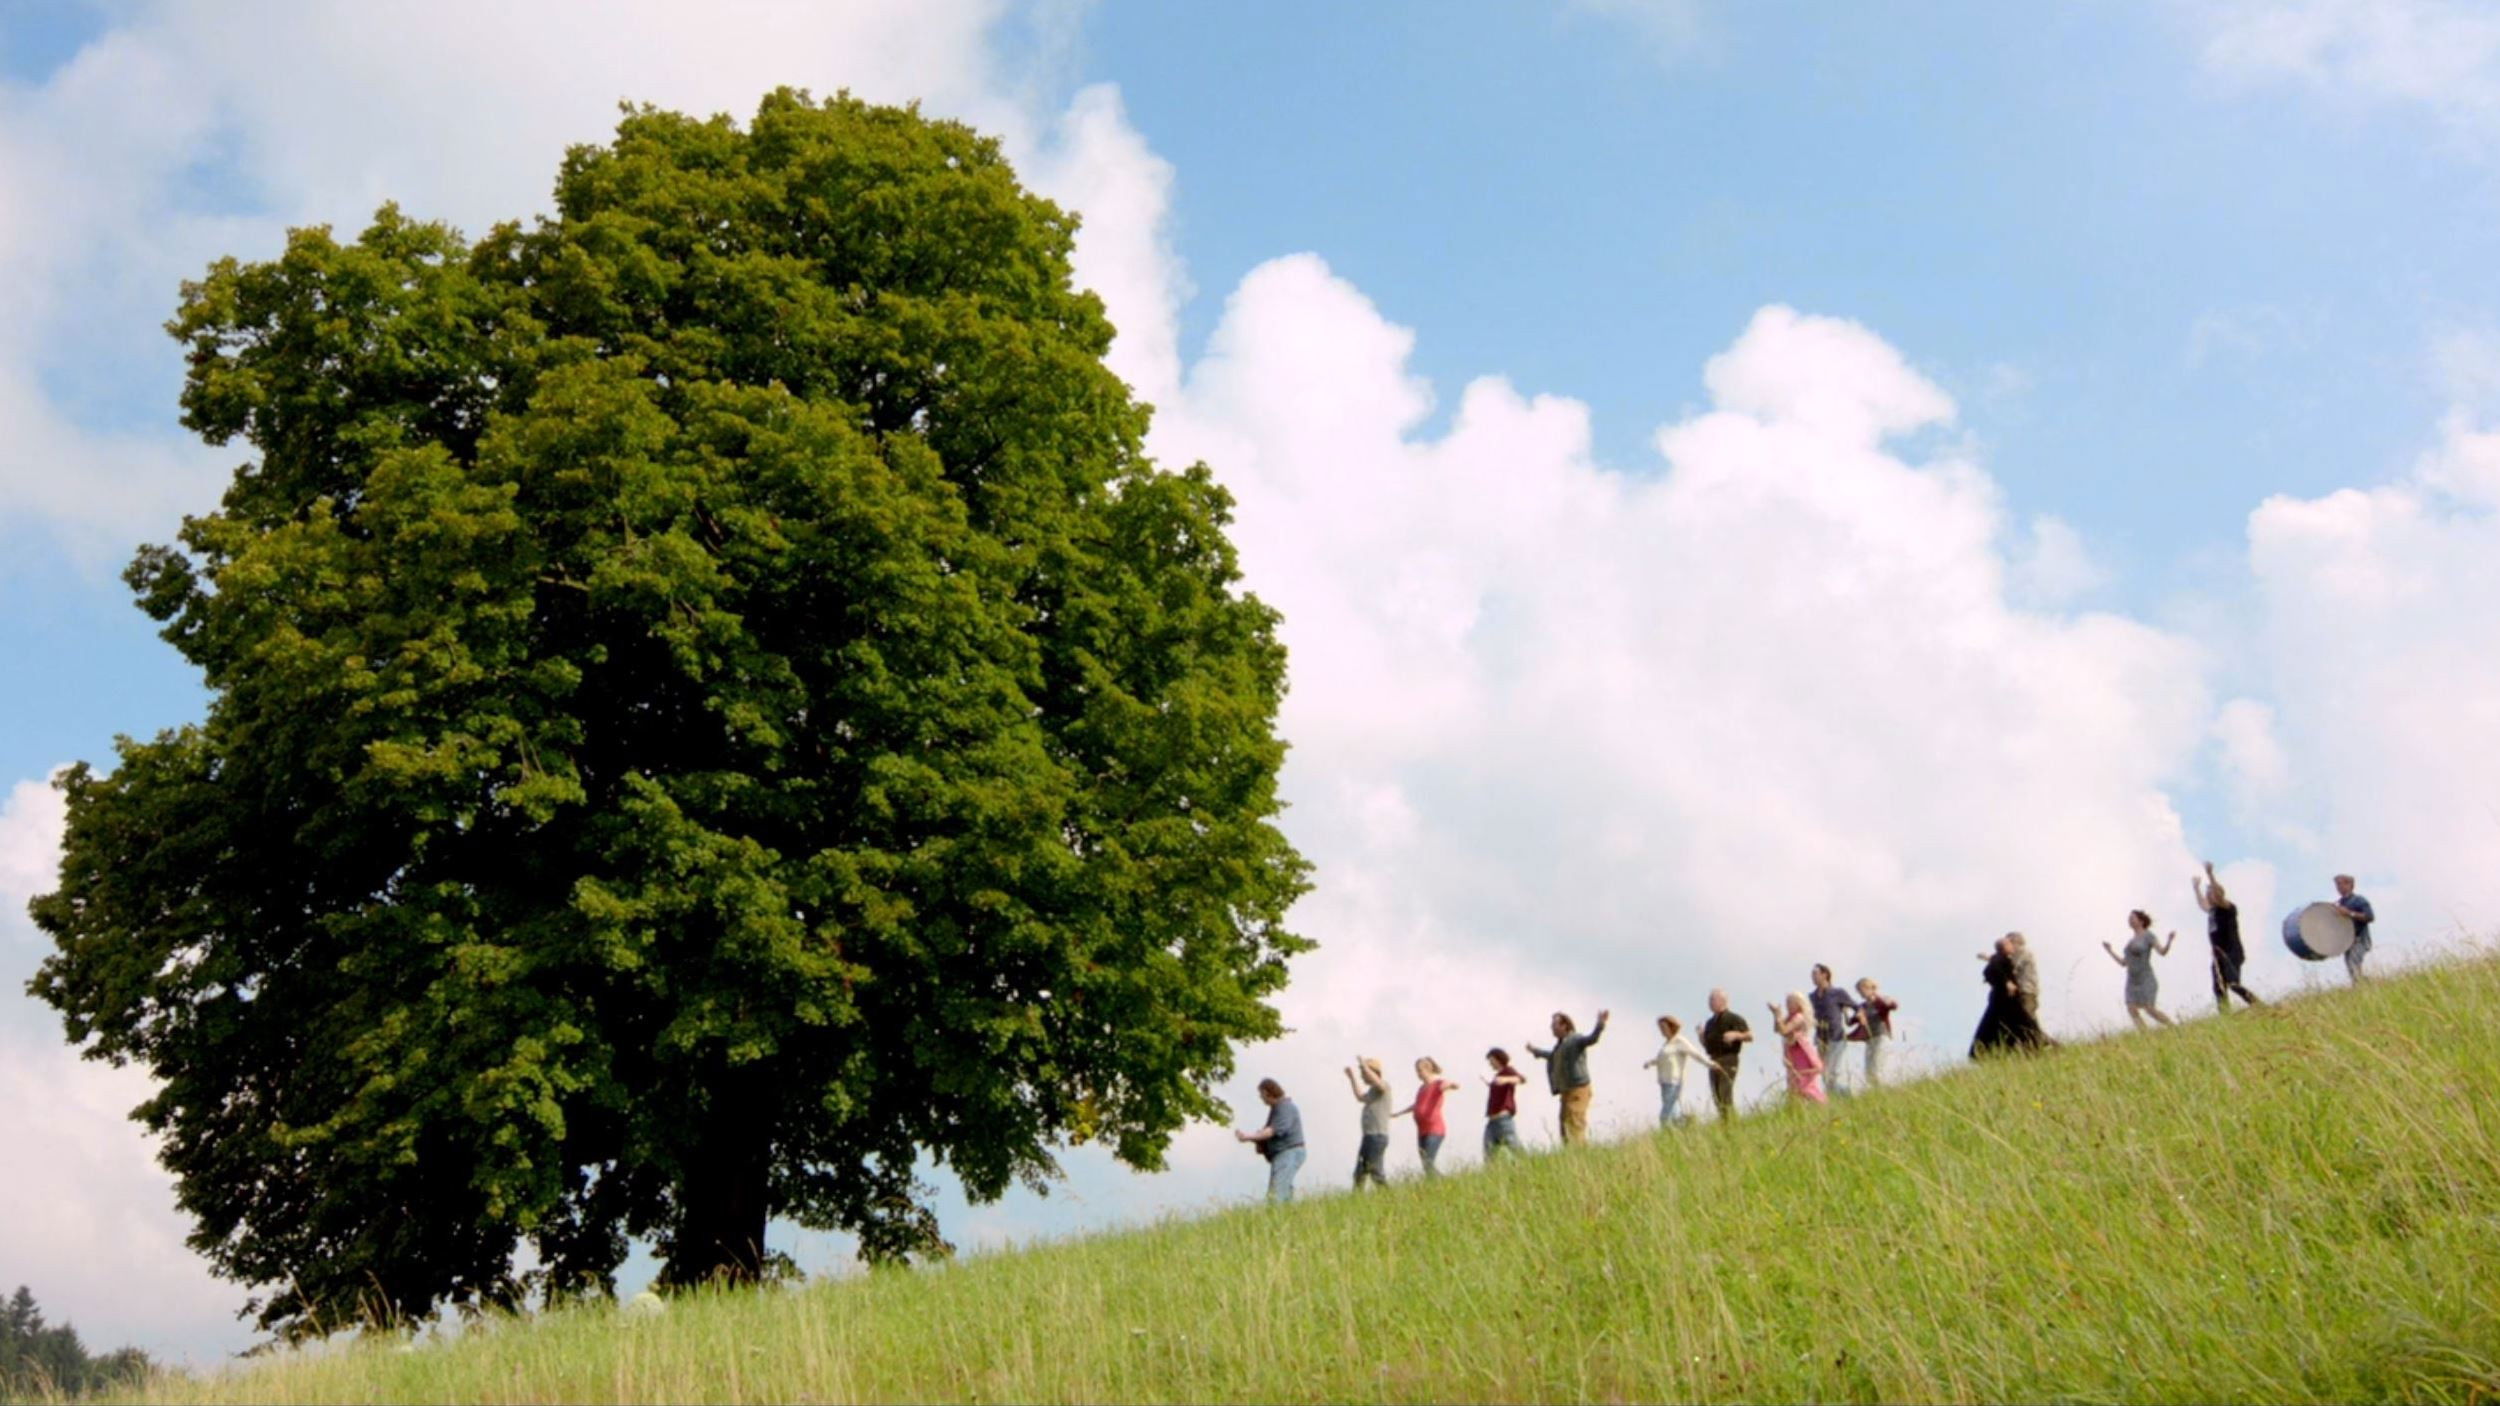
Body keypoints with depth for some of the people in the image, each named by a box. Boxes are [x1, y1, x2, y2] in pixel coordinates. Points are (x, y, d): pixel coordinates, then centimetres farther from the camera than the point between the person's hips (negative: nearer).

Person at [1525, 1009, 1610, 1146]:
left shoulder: (1575, 1040, -9)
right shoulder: (1561, 1044, 20)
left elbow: (1592, 1039, -28)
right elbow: (1553, 1056, 42)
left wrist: (1600, 1023, -46)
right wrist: (1536, 1051, 58)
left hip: (1577, 1090, -10)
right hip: (1566, 1092, 10)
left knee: (1575, 1125, -16)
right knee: (1565, 1125, 11)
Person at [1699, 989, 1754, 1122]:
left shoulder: (1733, 1019, -2)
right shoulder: (1710, 1022, 18)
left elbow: (1750, 1036, -5)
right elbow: (1706, 1044, 22)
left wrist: (1736, 1035, -23)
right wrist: (1701, 1035, 3)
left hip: (1728, 1060, -7)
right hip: (1714, 1061, 7)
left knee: (1726, 1095, -13)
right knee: (1716, 1096, 5)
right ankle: (1723, 1122, 10)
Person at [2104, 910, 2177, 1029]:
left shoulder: (2148, 935, -2)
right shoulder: (2131, 940, 18)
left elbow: (2162, 952, -14)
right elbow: (2124, 963, 20)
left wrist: (2169, 941, -31)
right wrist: (2110, 951, 23)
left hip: (2146, 980, -7)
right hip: (2132, 981, 7)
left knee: (2150, 1010, -13)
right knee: (2132, 1010, -10)